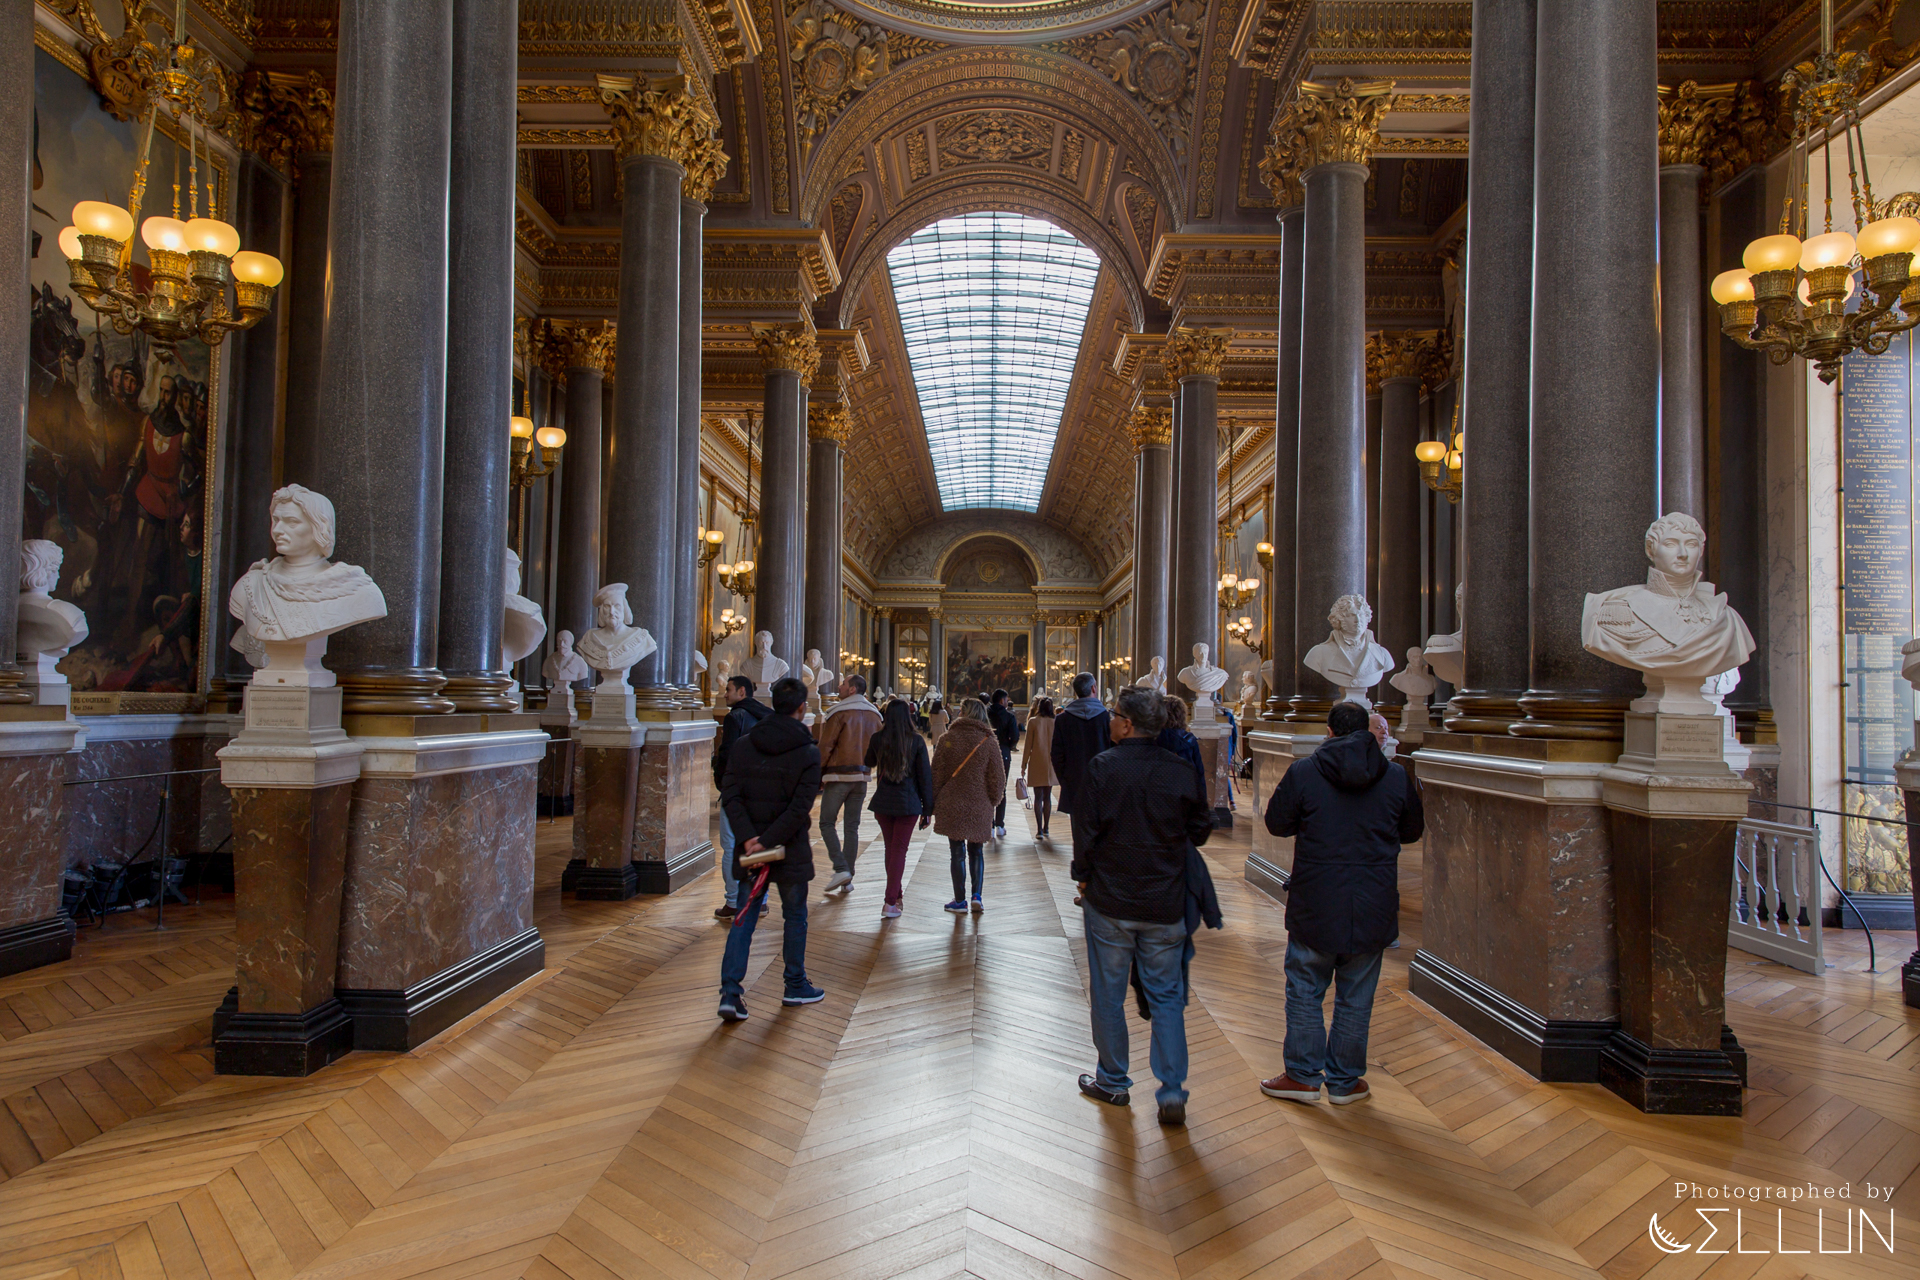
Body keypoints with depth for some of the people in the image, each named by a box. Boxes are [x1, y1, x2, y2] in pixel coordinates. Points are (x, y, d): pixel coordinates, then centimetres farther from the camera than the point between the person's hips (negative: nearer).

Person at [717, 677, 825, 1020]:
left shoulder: (742, 746, 2)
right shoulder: (808, 753, -10)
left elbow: (730, 796, -6)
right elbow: (800, 807, -18)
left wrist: (749, 838, -12)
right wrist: (768, 841, -16)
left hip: (749, 849, 3)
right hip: (790, 850, -3)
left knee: (743, 919, 8)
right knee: (795, 917, 13)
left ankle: (730, 992, 0)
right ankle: (796, 986, 26)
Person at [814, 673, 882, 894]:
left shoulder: (840, 713, -9)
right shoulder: (874, 715, 10)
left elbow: (825, 746, -10)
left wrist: (816, 776, -4)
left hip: (838, 776, -6)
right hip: (861, 776, 6)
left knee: (827, 822, 3)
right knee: (852, 827, 9)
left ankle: (841, 868, -10)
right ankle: (847, 880, 11)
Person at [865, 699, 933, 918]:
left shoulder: (878, 739, -4)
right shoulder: (917, 741, -9)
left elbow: (869, 763, 17)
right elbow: (925, 776, -5)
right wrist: (927, 809, 2)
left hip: (883, 802, 3)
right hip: (908, 803, -2)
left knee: (890, 848, 17)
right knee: (899, 850, 2)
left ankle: (895, 895, 29)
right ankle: (890, 902, -3)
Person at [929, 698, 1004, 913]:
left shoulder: (948, 739, -4)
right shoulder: (989, 742, -2)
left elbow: (937, 774, -1)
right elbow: (997, 777, 0)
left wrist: (933, 803, 8)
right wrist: (993, 801, 16)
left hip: (952, 806, -1)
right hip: (979, 807, 1)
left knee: (957, 853, 6)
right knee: (976, 852, 15)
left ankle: (960, 900, 11)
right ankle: (976, 895, 5)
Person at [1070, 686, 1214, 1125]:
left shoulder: (1103, 767, -13)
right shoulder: (1183, 772, -6)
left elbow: (1085, 829, -10)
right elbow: (1201, 830, 4)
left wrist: (1083, 876, 5)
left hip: (1109, 902, -2)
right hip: (1166, 906, 2)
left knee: (1107, 994, 13)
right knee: (1167, 996, 13)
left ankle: (1113, 1081, 25)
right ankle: (1172, 1091, 11)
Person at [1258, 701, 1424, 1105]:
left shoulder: (1303, 772, -10)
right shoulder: (1397, 777, -3)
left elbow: (1276, 823, -1)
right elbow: (1413, 831, 10)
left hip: (1315, 905, -2)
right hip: (1373, 908, 2)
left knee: (1304, 991, 12)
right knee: (1356, 999, 13)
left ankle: (1303, 1076, 18)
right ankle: (1344, 1081, 23)